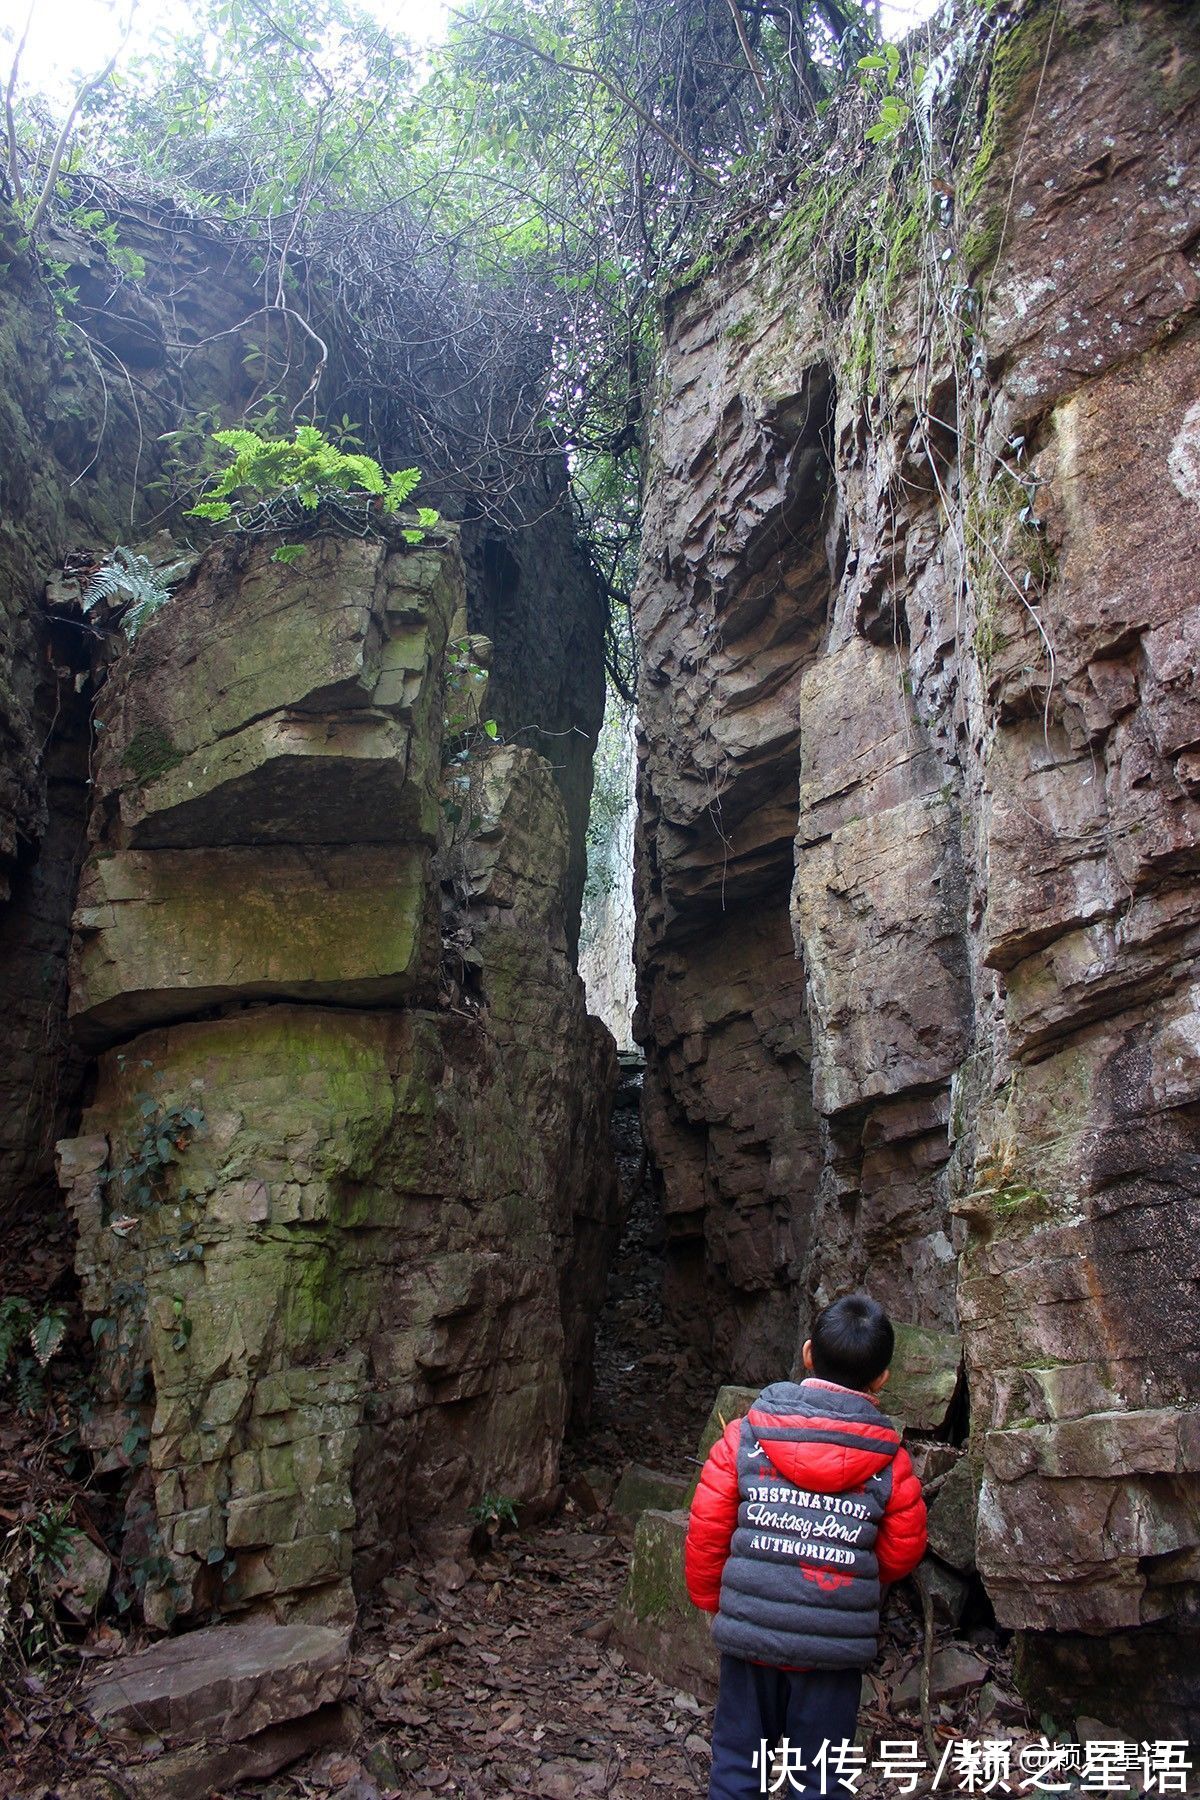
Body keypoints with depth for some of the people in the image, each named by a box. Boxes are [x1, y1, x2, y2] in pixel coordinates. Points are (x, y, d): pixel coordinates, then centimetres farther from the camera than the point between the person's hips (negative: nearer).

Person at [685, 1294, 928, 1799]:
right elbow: (902, 1552, 0)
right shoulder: (890, 1462, -7)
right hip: (837, 1646, 0)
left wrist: (713, 1601, 10)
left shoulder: (743, 1437, -8)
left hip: (749, 1637, 0)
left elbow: (706, 1531, -6)